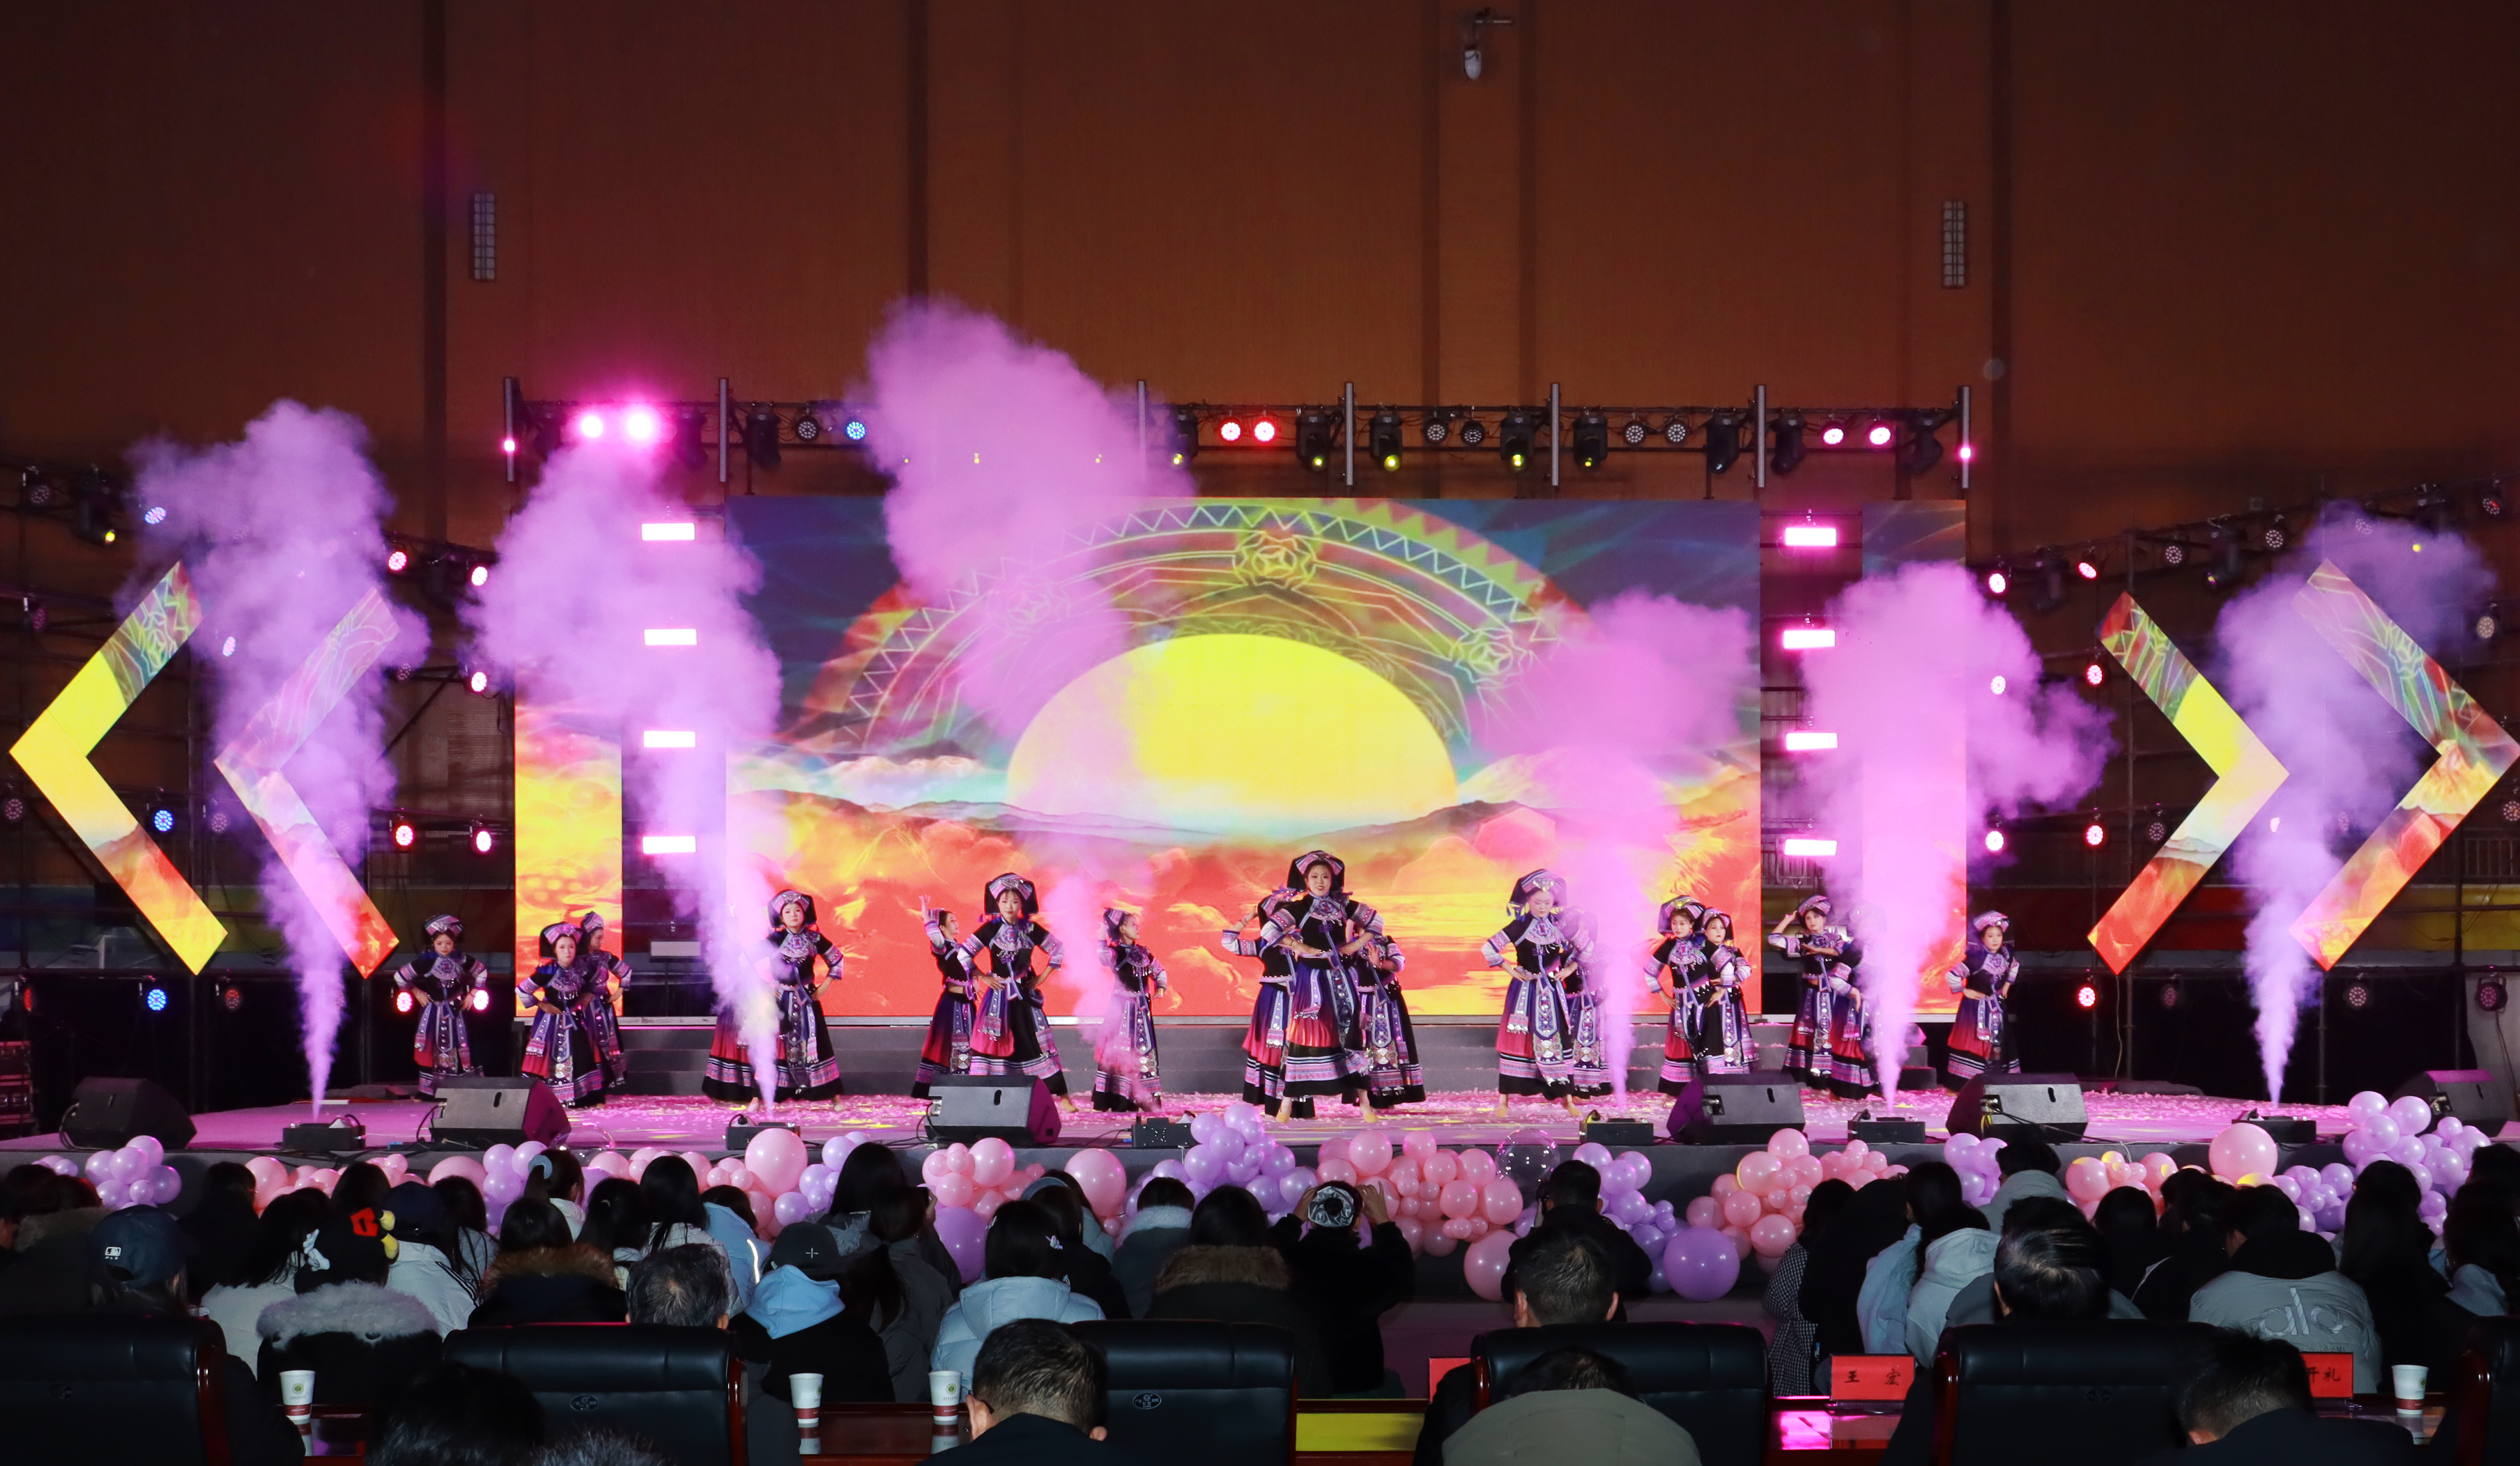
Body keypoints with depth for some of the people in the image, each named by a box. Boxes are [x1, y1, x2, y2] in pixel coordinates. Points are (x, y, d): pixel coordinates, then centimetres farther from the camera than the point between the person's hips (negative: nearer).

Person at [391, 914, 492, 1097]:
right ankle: (428, 1091, 6)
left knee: (460, 1048, 5)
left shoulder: (462, 960, -6)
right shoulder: (427, 962, -14)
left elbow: (482, 971, 12)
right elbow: (400, 976, -8)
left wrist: (473, 993, 8)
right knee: (433, 1049, 0)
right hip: (433, 1011, -2)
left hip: (455, 1011, 2)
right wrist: (416, 992, -2)